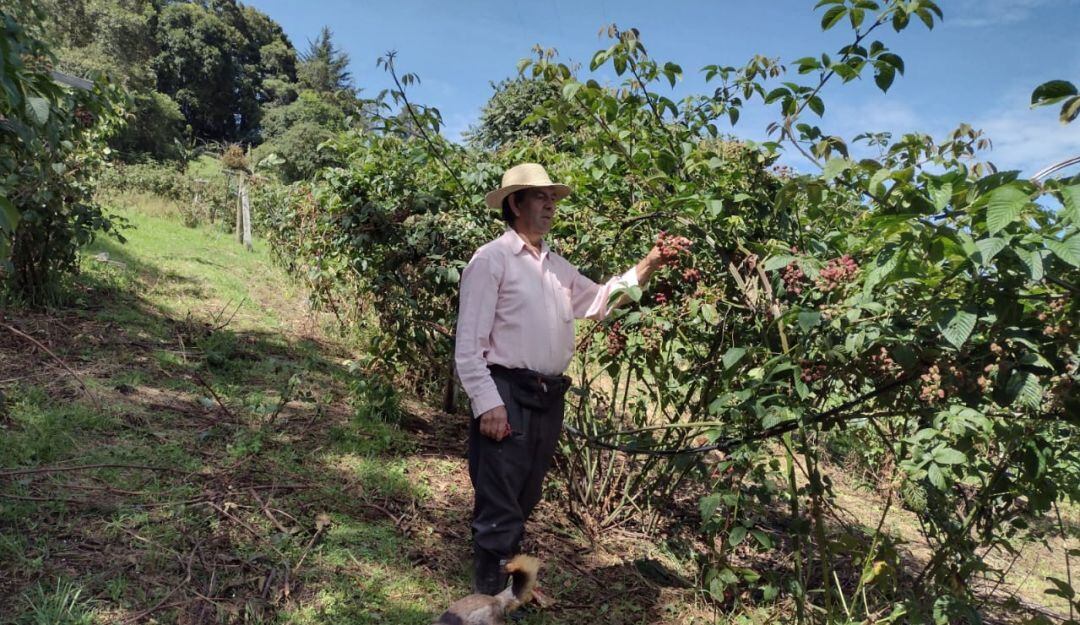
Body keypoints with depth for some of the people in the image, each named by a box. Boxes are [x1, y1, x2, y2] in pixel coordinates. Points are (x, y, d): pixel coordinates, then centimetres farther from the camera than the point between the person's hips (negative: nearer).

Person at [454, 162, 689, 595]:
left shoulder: (557, 266, 17)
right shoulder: (491, 259, -6)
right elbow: (469, 342, -11)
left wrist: (648, 266, 8)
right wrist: (487, 404, -18)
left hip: (548, 398, 8)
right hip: (506, 396, -7)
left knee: (523, 503, 19)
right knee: (500, 506, -3)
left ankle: (507, 582, 36)